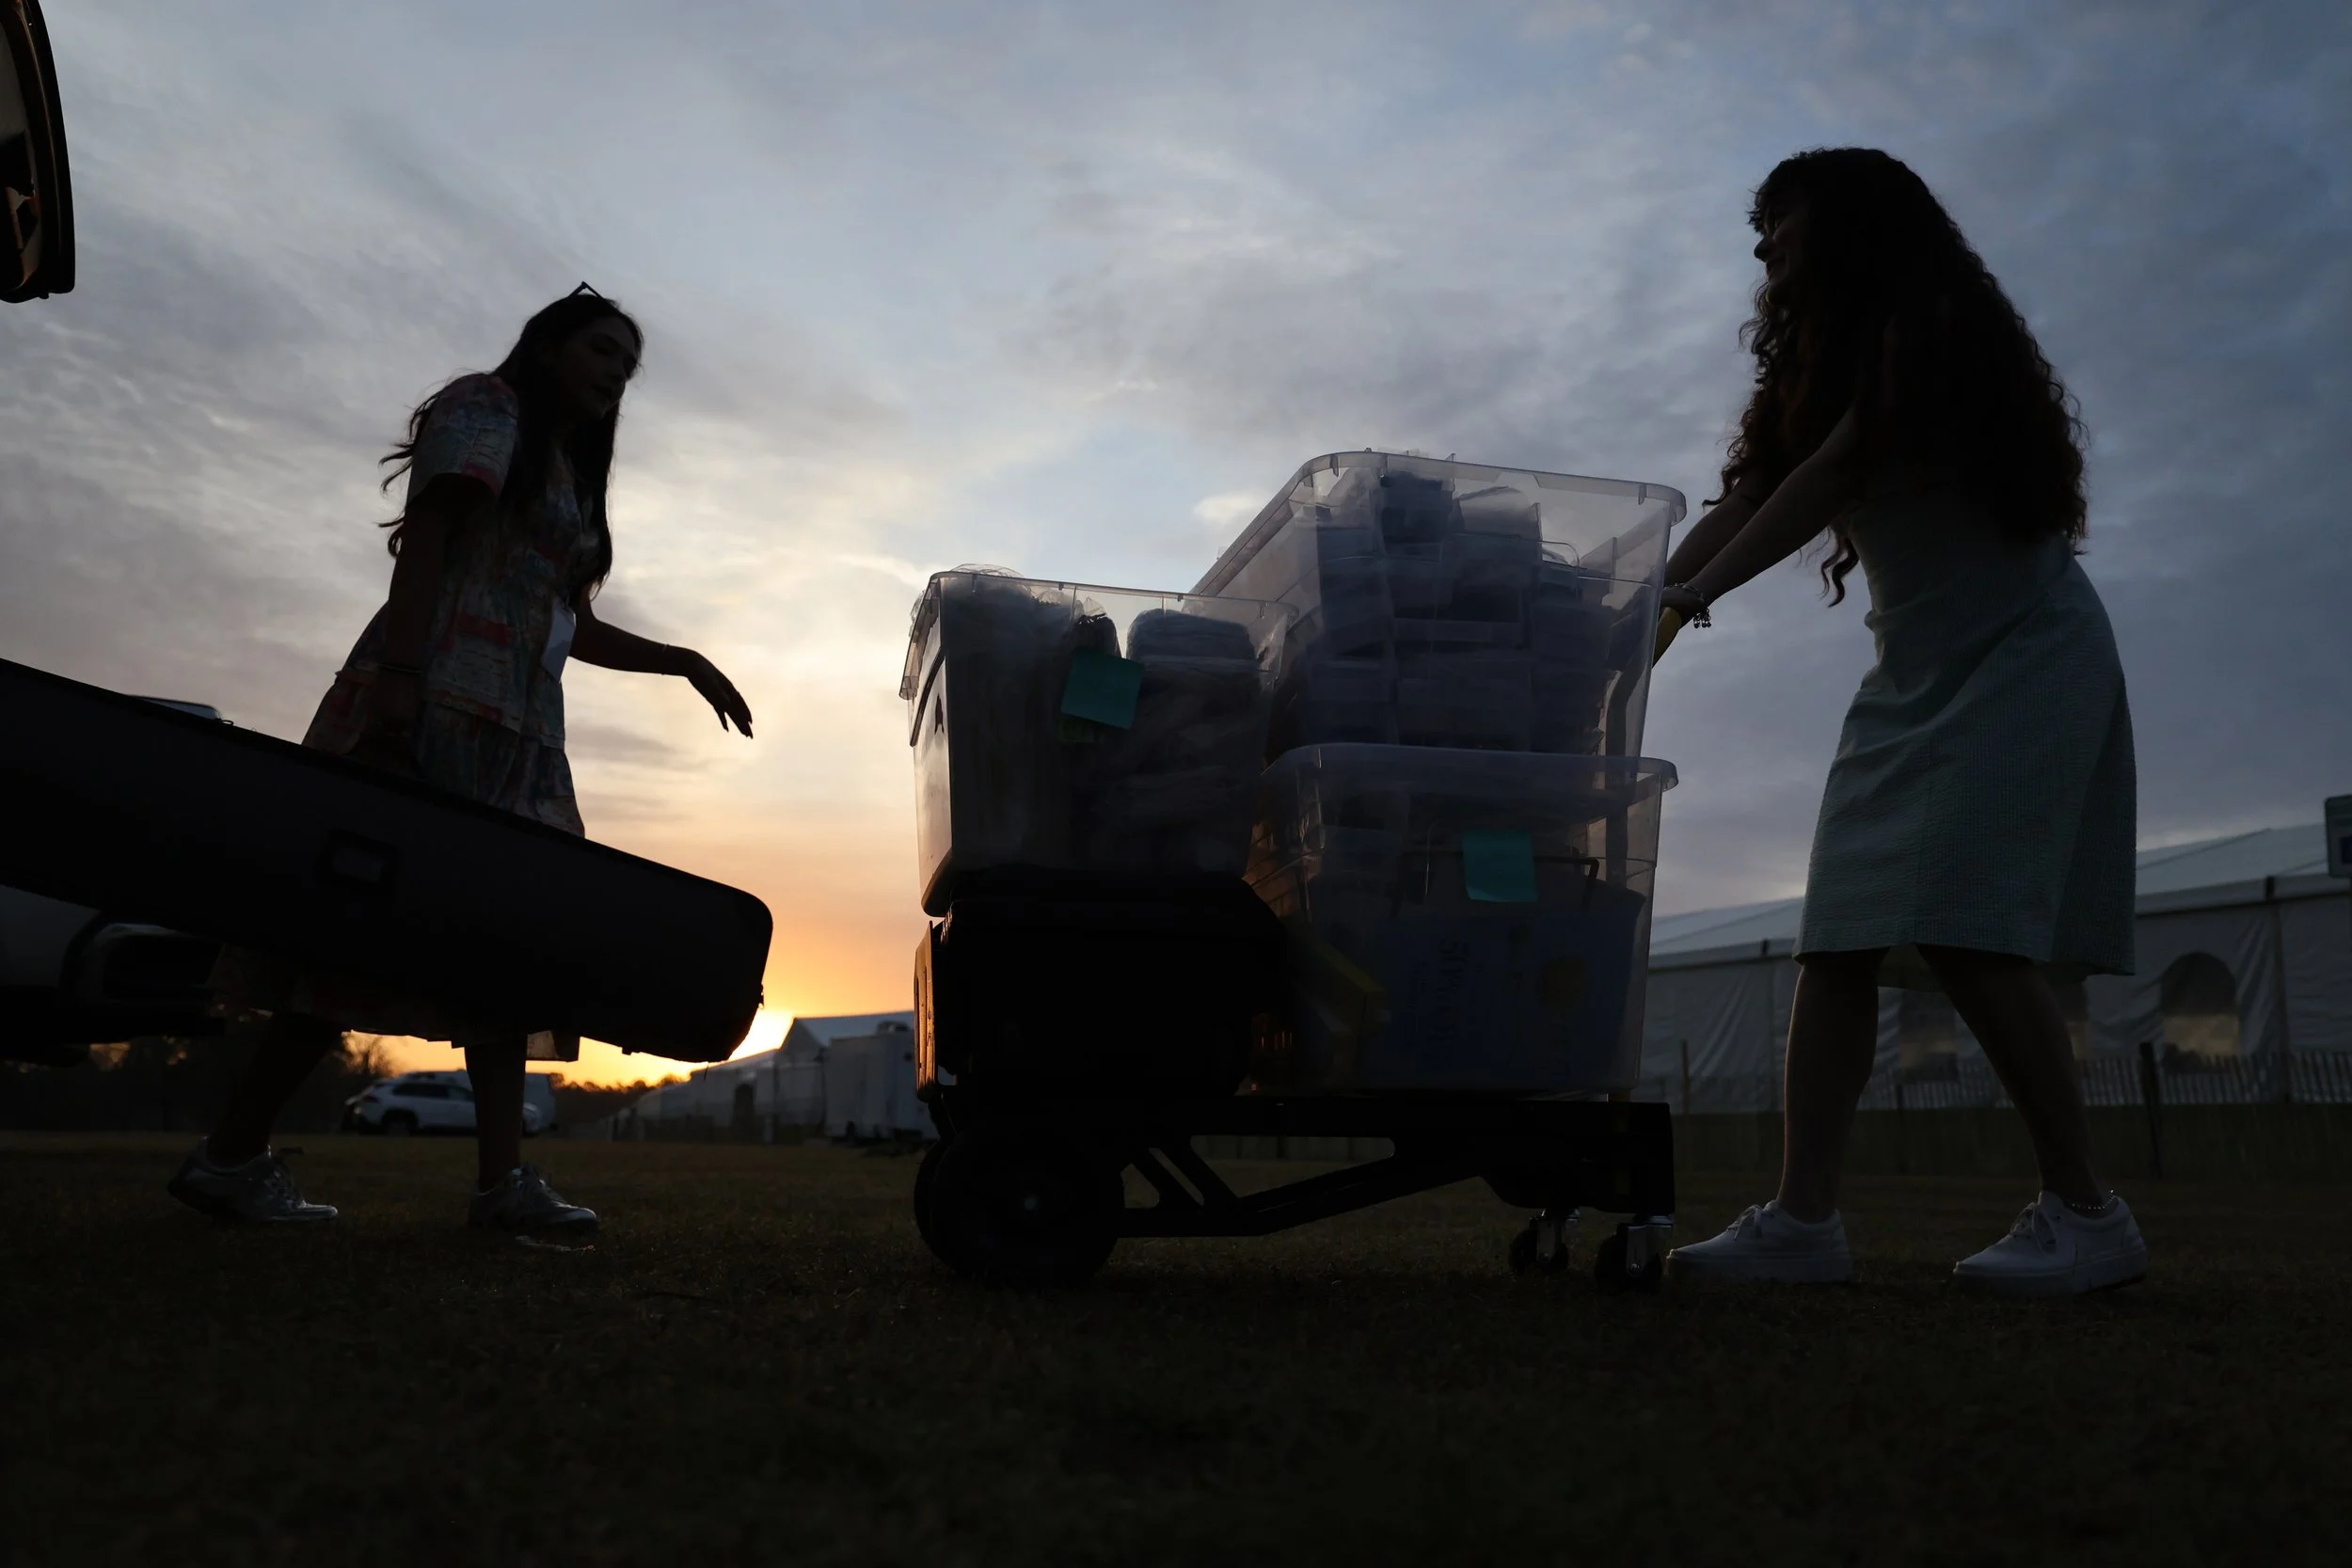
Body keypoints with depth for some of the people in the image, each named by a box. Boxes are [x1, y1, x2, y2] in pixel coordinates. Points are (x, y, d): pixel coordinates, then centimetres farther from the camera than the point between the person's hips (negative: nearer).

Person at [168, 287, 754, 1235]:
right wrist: (396, 678, -21)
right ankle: (231, 1152, -7)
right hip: (440, 701, -9)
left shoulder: (571, 483, 28)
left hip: (519, 737, 9)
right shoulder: (485, 410, 5)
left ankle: (502, 1175, -5)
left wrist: (683, 662, 22)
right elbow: (425, 542, -9)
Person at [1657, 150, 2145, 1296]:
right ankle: (1803, 1219, -8)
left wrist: (1701, 589, -24)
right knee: (1839, 939, -5)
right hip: (1917, 673, 8)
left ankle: (2086, 1216, -10)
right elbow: (1747, 498, 7)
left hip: (2024, 653, -8)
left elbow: (1836, 471, -19)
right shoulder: (1822, 366, 18)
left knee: (1962, 926, -20)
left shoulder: (1929, 325, -7)